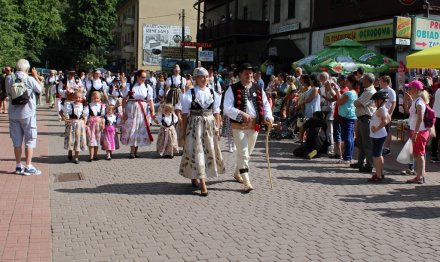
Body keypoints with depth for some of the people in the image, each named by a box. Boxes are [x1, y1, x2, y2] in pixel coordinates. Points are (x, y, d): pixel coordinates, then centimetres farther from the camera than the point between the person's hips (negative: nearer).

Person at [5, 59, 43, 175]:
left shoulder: (9, 79, -2)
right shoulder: (30, 79, -13)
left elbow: (8, 93, 12)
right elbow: (40, 89, 2)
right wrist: (36, 76, 13)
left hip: (13, 114, 4)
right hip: (27, 114, -4)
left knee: (17, 141, 12)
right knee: (30, 140, 4)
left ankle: (18, 166, 18)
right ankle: (28, 167, 2)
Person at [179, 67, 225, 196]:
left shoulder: (213, 93, 5)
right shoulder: (189, 93, -4)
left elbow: (216, 112, 8)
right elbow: (185, 114, -3)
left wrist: (217, 128, 4)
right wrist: (183, 131, -4)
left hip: (210, 125, 4)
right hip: (194, 125, -4)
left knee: (209, 151, 12)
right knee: (196, 152, -6)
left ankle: (194, 176, 34)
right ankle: (203, 184, -4)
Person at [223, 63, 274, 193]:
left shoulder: (258, 89, 8)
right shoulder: (233, 89, -6)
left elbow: (265, 104, 9)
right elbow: (227, 108, -14)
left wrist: (268, 117, -11)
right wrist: (241, 114, -28)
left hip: (254, 125, 6)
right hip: (239, 125, -6)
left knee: (248, 152, 19)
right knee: (243, 153, -10)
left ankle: (237, 174, 42)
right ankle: (247, 183, -7)